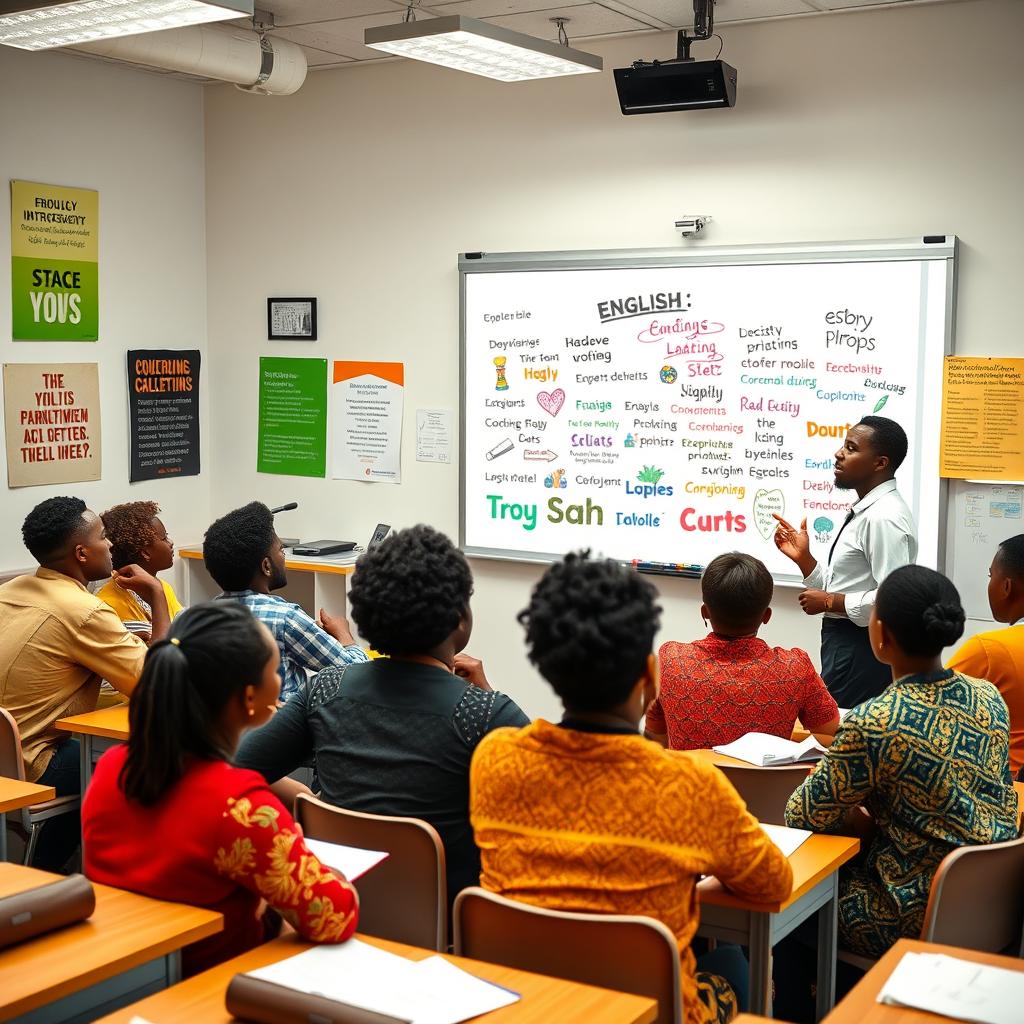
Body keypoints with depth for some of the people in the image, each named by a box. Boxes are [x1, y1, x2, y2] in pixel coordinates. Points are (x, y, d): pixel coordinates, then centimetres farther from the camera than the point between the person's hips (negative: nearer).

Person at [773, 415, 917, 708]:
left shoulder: (884, 518, -17)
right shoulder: (862, 511, 13)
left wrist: (830, 602, -16)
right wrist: (803, 557, 5)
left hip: (862, 650, -9)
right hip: (845, 645, 9)